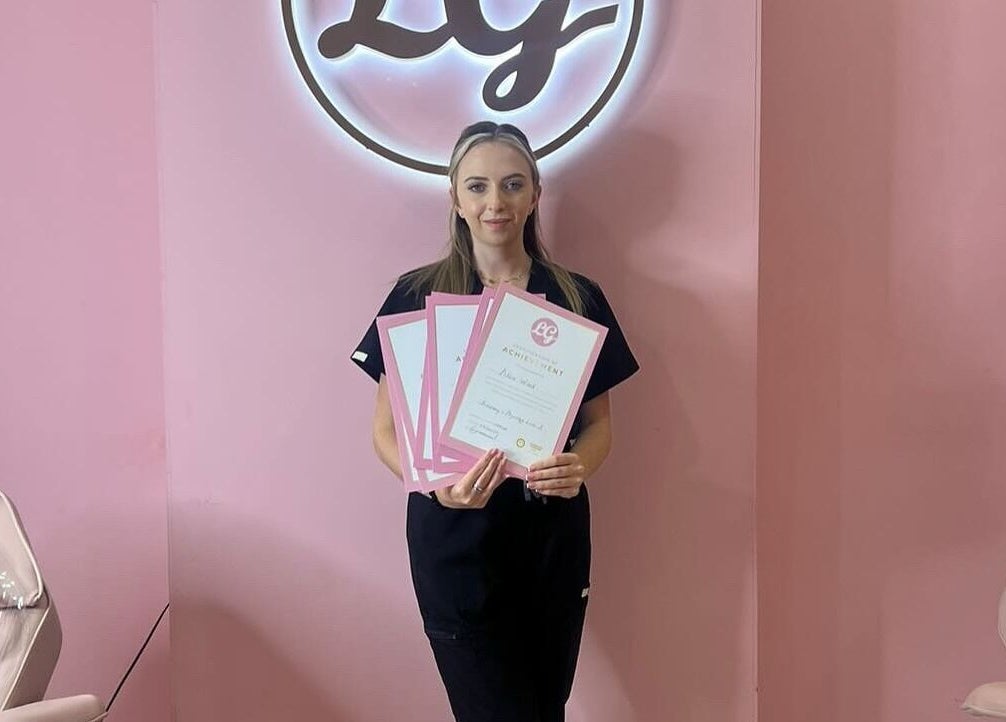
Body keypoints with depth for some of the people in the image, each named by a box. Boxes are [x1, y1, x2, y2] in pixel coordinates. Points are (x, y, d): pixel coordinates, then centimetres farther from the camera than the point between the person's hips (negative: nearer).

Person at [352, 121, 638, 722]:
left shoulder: (577, 298, 3)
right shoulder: (417, 296, -2)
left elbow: (598, 422, 8)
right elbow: (386, 430, 0)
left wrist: (580, 468, -15)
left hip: (554, 534, 2)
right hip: (455, 537, -2)